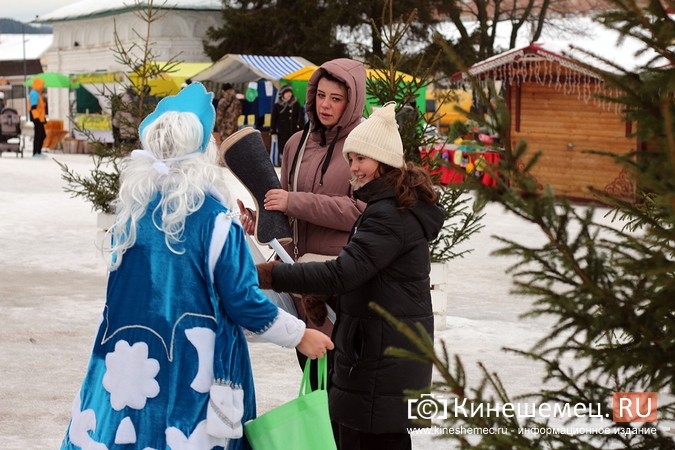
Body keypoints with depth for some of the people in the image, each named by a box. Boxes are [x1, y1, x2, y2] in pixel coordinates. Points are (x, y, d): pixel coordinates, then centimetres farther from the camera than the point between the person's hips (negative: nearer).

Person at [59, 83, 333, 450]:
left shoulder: (132, 210, 0)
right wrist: (299, 336, 1)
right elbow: (242, 300, -13)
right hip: (191, 367, -4)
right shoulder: (212, 218, -15)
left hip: (129, 361, 4)